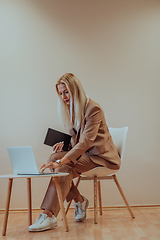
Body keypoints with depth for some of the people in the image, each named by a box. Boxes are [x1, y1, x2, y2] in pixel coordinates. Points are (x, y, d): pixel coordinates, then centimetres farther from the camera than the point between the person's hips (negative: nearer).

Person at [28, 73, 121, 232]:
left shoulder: (93, 109, -19)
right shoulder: (70, 110, 9)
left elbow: (86, 141, -31)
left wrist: (61, 162, -40)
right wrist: (64, 144, -6)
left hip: (100, 155, -8)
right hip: (83, 153, 8)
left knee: (65, 168, -30)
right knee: (54, 157, -19)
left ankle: (49, 216, -31)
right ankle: (79, 200, -6)